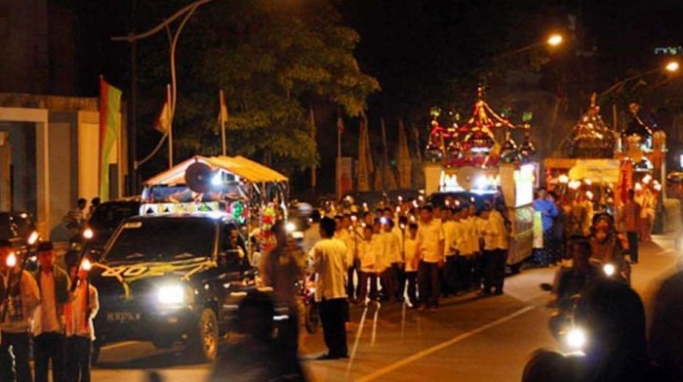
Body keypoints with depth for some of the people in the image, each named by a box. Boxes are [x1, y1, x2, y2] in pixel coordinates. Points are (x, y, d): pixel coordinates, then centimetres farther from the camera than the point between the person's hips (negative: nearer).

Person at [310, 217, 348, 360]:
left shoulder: (319, 246, -14)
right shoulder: (341, 245, 3)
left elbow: (316, 267, -12)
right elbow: (345, 265, 9)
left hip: (325, 290, -5)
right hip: (340, 288, 5)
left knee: (328, 323, 0)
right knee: (340, 322, 11)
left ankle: (333, 351, -1)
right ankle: (342, 349, 12)